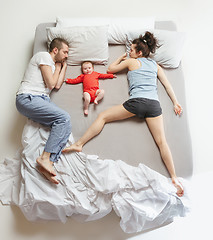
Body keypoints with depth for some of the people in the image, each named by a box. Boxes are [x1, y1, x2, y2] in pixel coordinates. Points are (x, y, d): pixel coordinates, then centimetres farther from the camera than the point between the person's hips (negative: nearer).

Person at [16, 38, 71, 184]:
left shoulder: (54, 64, 28)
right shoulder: (44, 56, 0)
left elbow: (57, 85, 14)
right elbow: (51, 84, -8)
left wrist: (64, 66, 21)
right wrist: (57, 67, 8)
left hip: (42, 100, 8)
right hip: (28, 99, -8)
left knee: (65, 125, -15)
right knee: (64, 117, -26)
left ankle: (48, 164, -23)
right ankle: (45, 157, -23)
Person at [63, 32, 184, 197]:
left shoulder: (131, 61, 14)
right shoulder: (155, 65, 25)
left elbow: (110, 69, 25)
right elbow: (167, 84, 23)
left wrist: (121, 58, 40)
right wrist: (176, 102, 27)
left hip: (137, 102, -4)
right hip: (154, 104, 5)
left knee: (103, 116, 5)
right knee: (162, 141, -1)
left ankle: (79, 144, 1)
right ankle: (174, 178, -6)